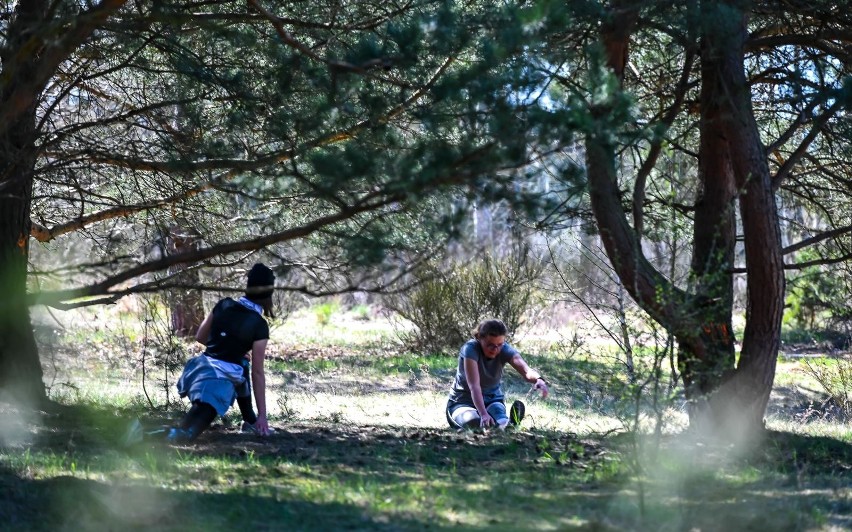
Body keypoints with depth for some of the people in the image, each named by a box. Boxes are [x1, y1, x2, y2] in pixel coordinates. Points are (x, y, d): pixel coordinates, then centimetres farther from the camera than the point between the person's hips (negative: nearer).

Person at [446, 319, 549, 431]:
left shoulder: (504, 350, -12)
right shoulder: (470, 349, -23)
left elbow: (526, 371, -30)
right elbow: (474, 386, -34)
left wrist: (538, 379, -56)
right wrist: (483, 414, -49)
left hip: (492, 399, 4)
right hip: (463, 402, -4)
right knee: (473, 421, -42)